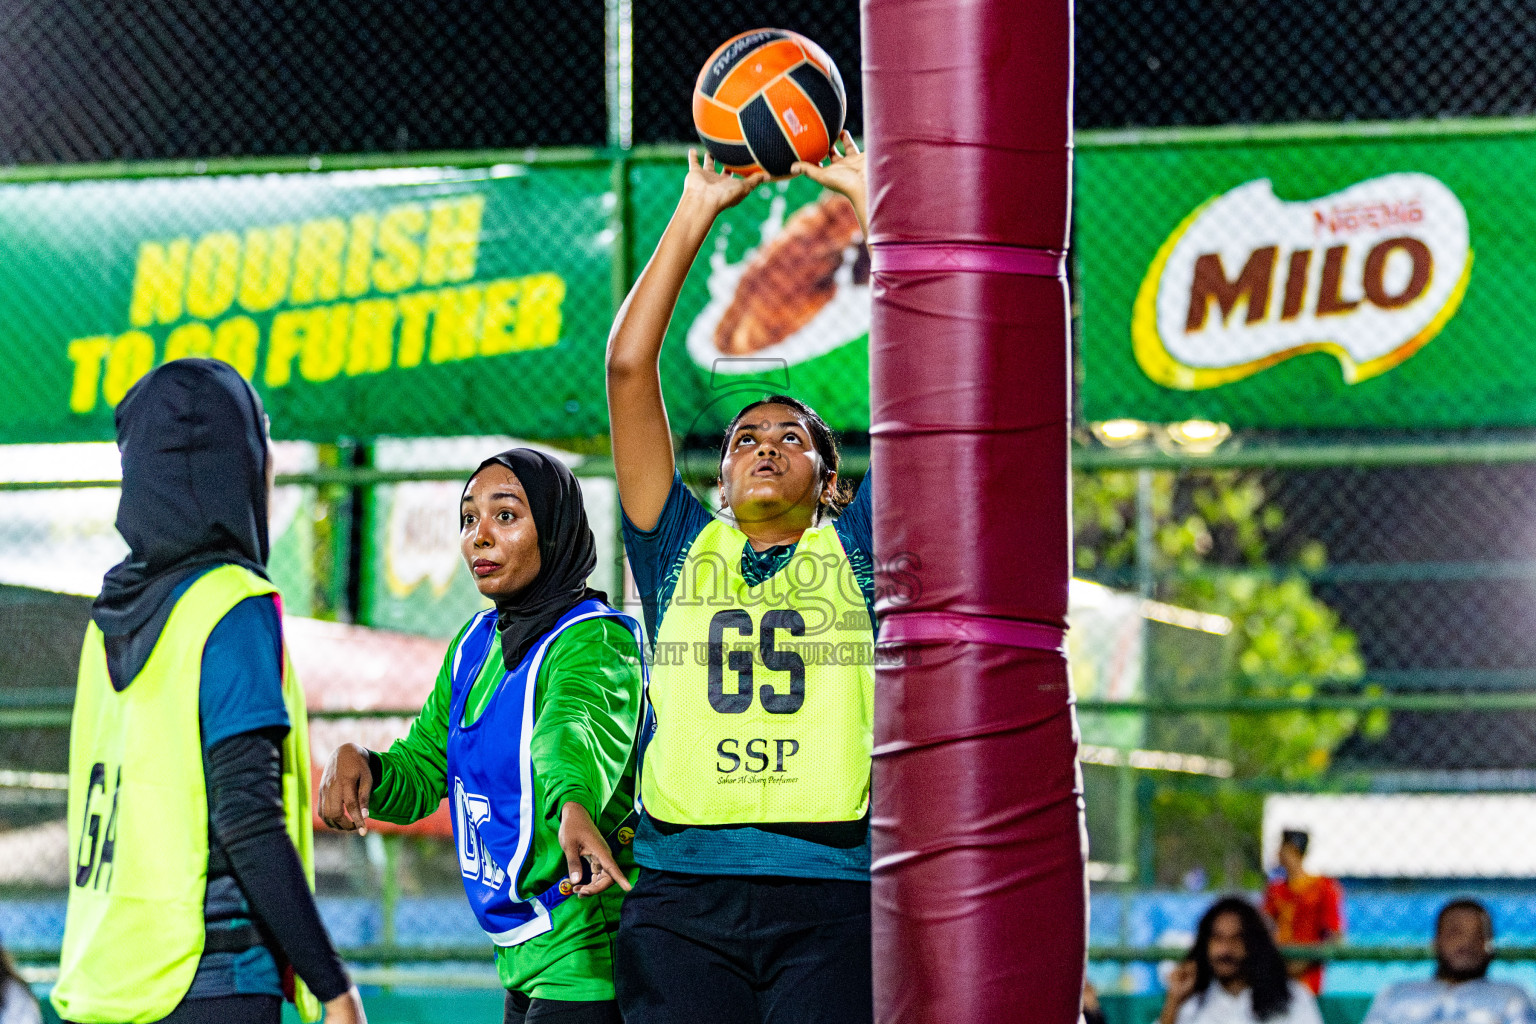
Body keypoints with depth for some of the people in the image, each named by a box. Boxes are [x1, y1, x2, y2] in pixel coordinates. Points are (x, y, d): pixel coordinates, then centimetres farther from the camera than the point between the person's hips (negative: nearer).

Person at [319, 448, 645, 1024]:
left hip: (587, 958, -9)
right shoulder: (477, 642, 10)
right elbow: (420, 774, 13)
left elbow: (578, 722, -39)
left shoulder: (595, 640, -16)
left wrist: (575, 804, -60)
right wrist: (360, 765, -10)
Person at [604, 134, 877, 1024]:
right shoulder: (683, 550, 19)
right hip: (682, 891, 1)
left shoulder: (856, 550, 16)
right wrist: (695, 217, 14)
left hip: (830, 893, -1)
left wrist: (871, 206, 12)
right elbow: (628, 369, 14)